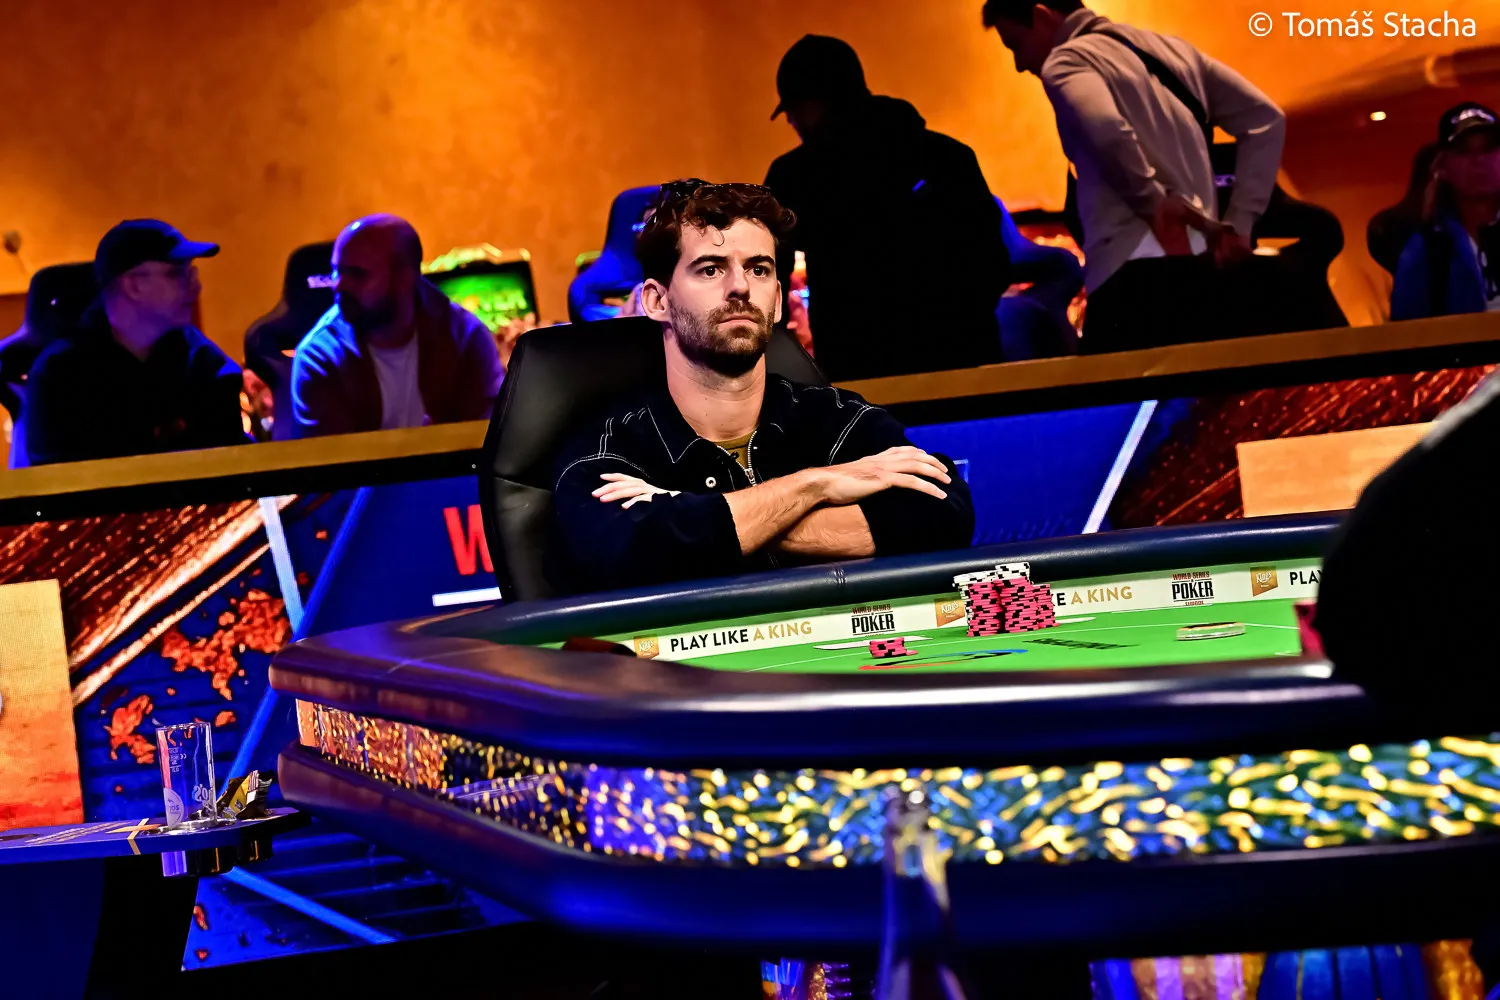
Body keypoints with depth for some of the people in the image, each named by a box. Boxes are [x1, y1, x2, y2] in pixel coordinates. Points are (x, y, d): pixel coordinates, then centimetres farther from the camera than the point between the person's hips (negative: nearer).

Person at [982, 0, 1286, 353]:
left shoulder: (1066, 60, 0)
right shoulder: (1167, 47, 23)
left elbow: (1105, 129, -23)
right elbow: (1265, 118, 21)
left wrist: (1155, 202, -9)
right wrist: (1238, 222, 15)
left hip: (1136, 277, -8)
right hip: (1207, 268, 8)